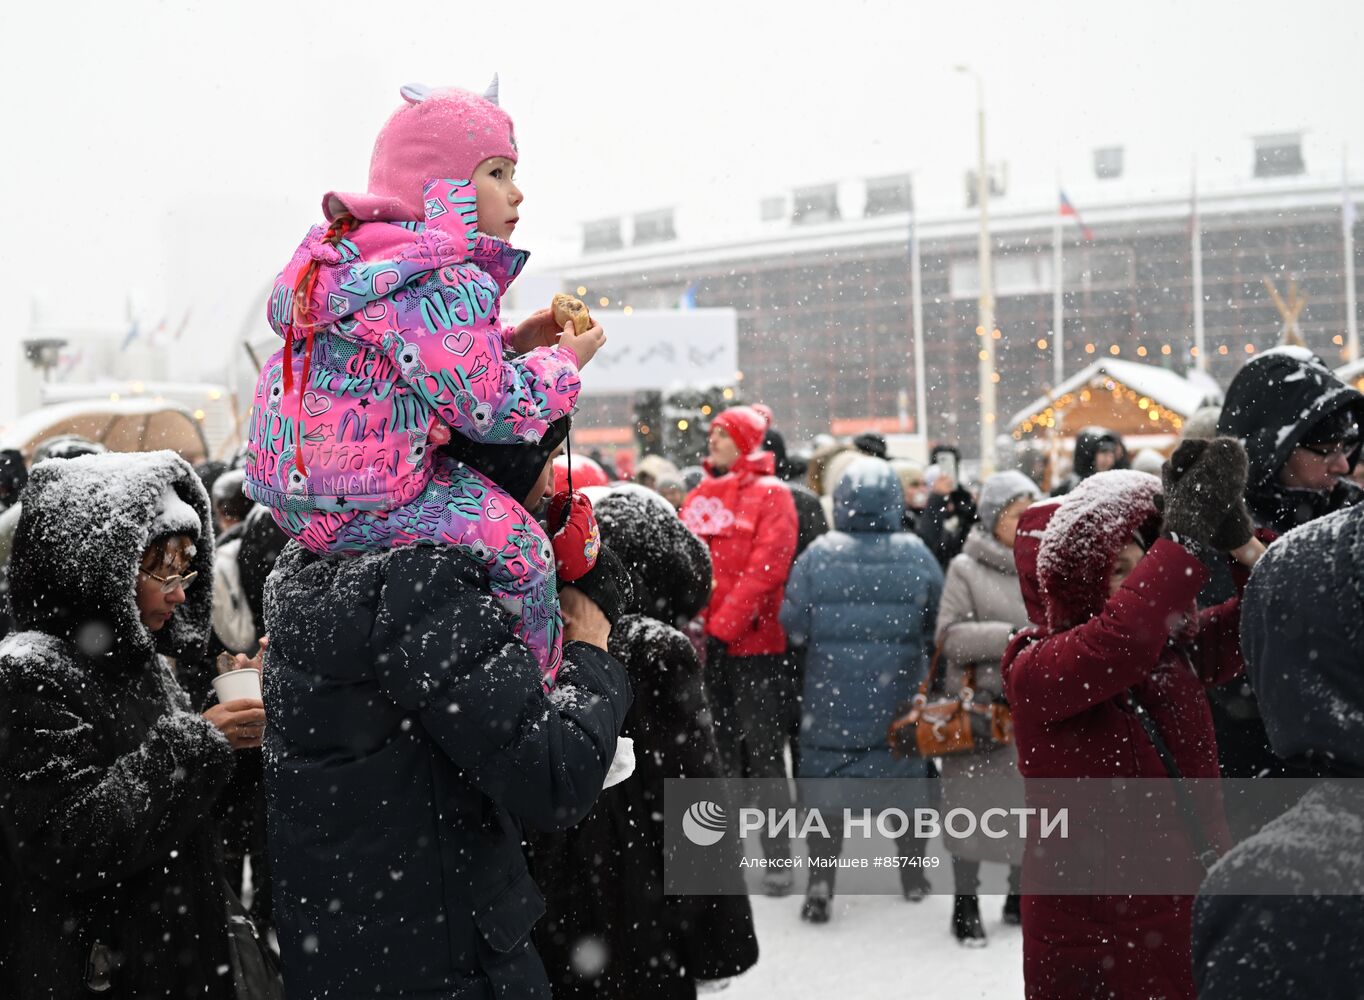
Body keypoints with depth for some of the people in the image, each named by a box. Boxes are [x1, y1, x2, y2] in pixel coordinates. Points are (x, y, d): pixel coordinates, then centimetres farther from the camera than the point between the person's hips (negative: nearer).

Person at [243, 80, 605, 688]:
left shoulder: (352, 252, 13)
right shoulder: (444, 286, -21)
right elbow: (492, 409, -18)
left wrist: (510, 340, 14)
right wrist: (564, 361, -2)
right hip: (352, 503, -11)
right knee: (519, 545, -6)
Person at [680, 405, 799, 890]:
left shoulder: (771, 495, -5)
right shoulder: (699, 498, 12)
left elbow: (765, 569, -14)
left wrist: (723, 627, -18)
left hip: (755, 644, -5)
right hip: (705, 645, 5)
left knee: (764, 753, 0)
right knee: (720, 755, 12)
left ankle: (778, 858, 8)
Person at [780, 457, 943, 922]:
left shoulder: (818, 555, -12)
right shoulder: (917, 556, -8)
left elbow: (793, 624, -7)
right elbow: (941, 623, 0)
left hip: (833, 698, -1)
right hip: (900, 697, 2)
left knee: (827, 779, 6)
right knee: (905, 778, 17)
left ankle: (820, 883, 0)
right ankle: (913, 875, 30)